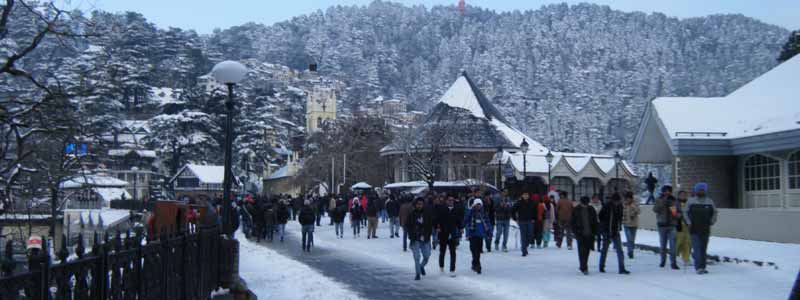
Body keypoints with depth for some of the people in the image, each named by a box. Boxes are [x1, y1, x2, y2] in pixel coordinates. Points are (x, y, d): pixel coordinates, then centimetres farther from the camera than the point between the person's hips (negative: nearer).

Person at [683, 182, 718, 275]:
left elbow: (714, 212, 17)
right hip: (694, 230, -3)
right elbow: (685, 212, 6)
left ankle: (702, 267, 13)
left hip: (705, 229, 3)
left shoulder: (709, 201, 8)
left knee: (704, 249, 7)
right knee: (697, 249, -12)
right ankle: (699, 268, -16)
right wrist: (689, 223, -5)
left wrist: (712, 222, 4)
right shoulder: (690, 201, 2)